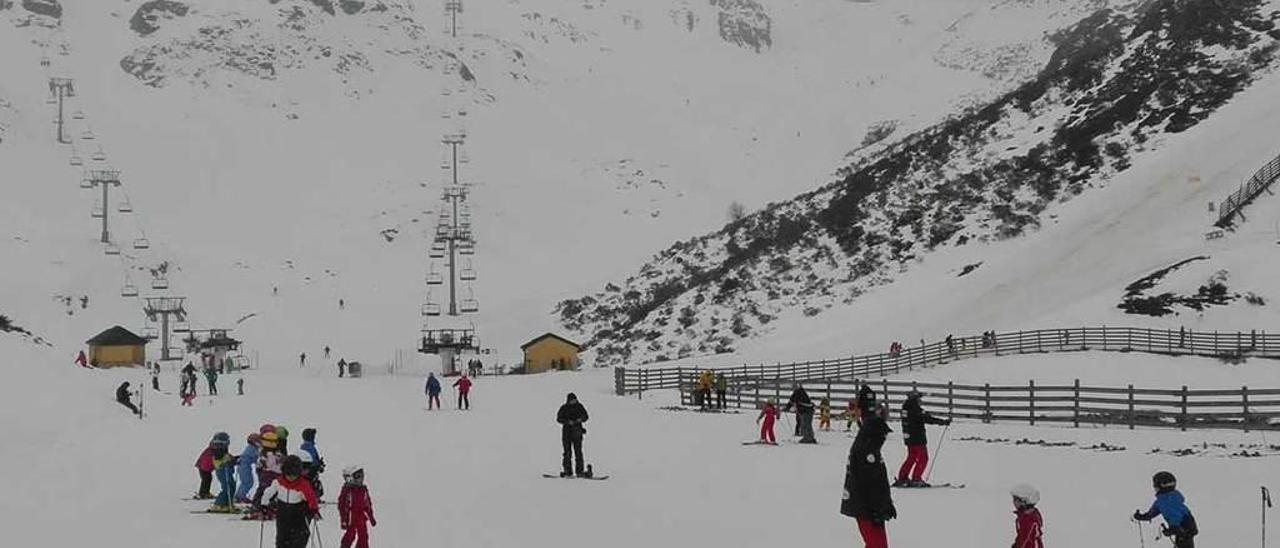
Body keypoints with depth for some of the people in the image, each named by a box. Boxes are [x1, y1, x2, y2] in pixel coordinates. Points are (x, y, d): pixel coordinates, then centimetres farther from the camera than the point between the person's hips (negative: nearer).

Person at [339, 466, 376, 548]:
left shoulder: (363, 489, 9)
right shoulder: (347, 490, -10)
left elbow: (368, 504, 17)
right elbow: (341, 505, -10)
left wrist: (371, 517, 18)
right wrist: (343, 520, -13)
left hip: (361, 516, 6)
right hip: (350, 516, -6)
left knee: (363, 535, 4)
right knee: (350, 535, -4)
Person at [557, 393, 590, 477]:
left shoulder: (579, 407, 5)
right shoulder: (564, 408, 0)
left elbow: (585, 416, 12)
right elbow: (559, 418, -3)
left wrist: (581, 419, -11)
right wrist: (568, 422, -19)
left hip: (577, 432, 1)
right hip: (567, 432, -1)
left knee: (578, 452, -5)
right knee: (567, 452, -2)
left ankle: (580, 471, -4)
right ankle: (567, 471, 1)